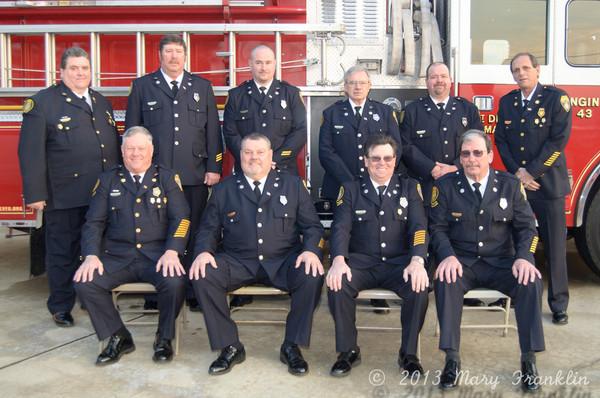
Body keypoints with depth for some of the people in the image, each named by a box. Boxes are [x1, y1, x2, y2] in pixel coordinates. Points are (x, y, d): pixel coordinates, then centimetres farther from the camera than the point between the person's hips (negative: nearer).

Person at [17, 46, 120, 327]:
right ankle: (61, 307, 22)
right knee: (63, 252, 7)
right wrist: (35, 193, -14)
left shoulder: (101, 101, 15)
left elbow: (114, 143, 20)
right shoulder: (42, 102, -4)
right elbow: (31, 151, -10)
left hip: (105, 193, 6)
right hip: (65, 196, -5)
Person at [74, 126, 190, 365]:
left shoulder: (167, 179, 9)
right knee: (84, 282, -22)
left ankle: (164, 338, -3)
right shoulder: (108, 180, 13)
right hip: (117, 256, 2)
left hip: (157, 256, -2)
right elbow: (94, 222, 8)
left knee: (175, 282, -31)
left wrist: (172, 252, -17)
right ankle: (119, 338, -1)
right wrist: (91, 255, -10)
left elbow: (181, 218, -1)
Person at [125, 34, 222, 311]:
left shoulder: (202, 87, 13)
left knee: (194, 233, 4)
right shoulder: (142, 86, 9)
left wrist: (214, 168, 2)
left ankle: (194, 292, 13)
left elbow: (212, 130, 9)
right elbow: (131, 130, 8)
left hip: (195, 175, 1)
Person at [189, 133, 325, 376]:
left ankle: (291, 346, -7)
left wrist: (311, 250, -14)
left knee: (312, 277, -29)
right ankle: (230, 347, -8)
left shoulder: (293, 185, 10)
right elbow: (208, 229, 11)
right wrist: (204, 252, -11)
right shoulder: (224, 189, 12)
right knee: (202, 277, -25)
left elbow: (312, 225, 7)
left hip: (283, 262, 0)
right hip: (237, 262, 1)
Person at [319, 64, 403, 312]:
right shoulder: (332, 113, 9)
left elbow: (395, 148, 5)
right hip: (342, 188, 0)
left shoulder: (385, 112, 13)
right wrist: (349, 182, -11)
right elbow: (326, 151, -1)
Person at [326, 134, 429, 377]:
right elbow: (341, 228, -4)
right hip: (361, 262, 0)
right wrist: (339, 260, -24)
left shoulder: (410, 188, 10)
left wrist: (417, 261, -23)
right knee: (336, 283, -29)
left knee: (419, 286, -30)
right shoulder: (350, 189, 10)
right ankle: (348, 351, -9)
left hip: (399, 263, 0)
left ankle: (409, 353, -8)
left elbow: (419, 227, -3)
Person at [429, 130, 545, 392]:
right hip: (461, 262, -1)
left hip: (501, 262, 2)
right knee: (446, 280, -33)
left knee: (531, 282, -27)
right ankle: (452, 360, -23)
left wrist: (524, 257, -14)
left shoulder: (510, 185, 5)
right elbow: (437, 227, -2)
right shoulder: (445, 185, 1)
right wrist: (448, 256, -21)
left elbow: (526, 226, 4)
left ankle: (528, 360, -12)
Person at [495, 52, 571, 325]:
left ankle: (558, 304, 12)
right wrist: (517, 172, -6)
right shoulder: (507, 102, 10)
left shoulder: (556, 98, -4)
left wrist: (532, 173, -14)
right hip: (515, 183, 4)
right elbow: (501, 140, 7)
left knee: (554, 245, 1)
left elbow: (559, 139, -11)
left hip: (547, 182, -3)